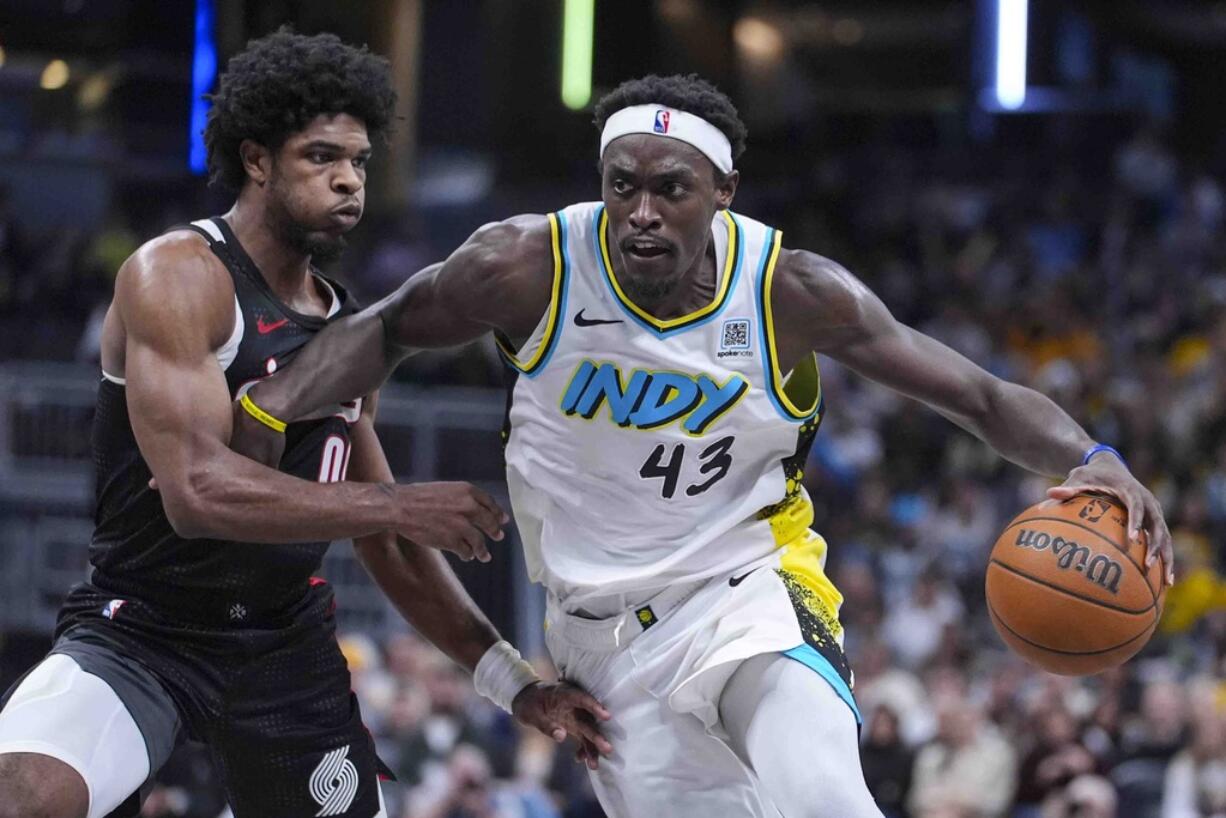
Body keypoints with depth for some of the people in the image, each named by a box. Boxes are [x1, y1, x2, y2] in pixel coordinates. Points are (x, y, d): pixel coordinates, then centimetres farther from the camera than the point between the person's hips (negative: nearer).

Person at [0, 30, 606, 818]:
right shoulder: (179, 276, -14)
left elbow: (388, 545, 18)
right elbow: (197, 492, -27)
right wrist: (401, 505, -27)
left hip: (286, 647, 7)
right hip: (143, 627, -7)